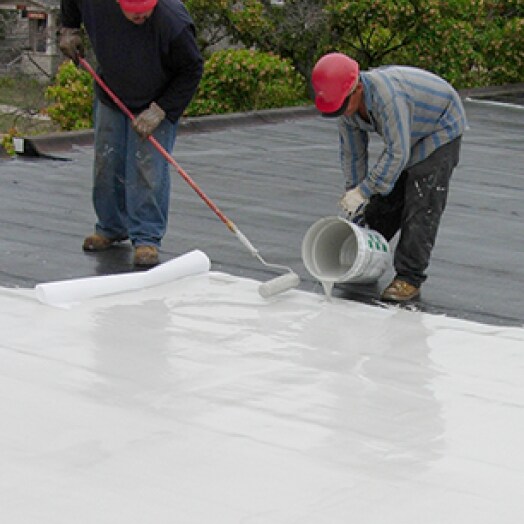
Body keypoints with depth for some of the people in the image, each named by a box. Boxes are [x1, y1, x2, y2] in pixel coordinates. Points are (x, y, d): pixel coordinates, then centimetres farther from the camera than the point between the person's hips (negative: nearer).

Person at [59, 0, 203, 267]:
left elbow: (191, 71, -22)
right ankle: (110, 228, 26)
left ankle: (147, 239, -4)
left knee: (148, 169, -12)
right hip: (110, 96, 4)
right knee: (106, 165, 9)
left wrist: (159, 110, -24)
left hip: (157, 104, -4)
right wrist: (69, 29, -1)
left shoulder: (174, 22, -35)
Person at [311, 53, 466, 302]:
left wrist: (363, 191, -34)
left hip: (441, 128, -8)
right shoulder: (347, 103, -15)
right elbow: (352, 155, -3)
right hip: (409, 133, 8)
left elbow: (397, 154, -38)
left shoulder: (387, 95, -41)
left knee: (422, 206, -14)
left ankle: (409, 279, -11)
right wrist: (355, 202, -3)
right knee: (385, 198, 7)